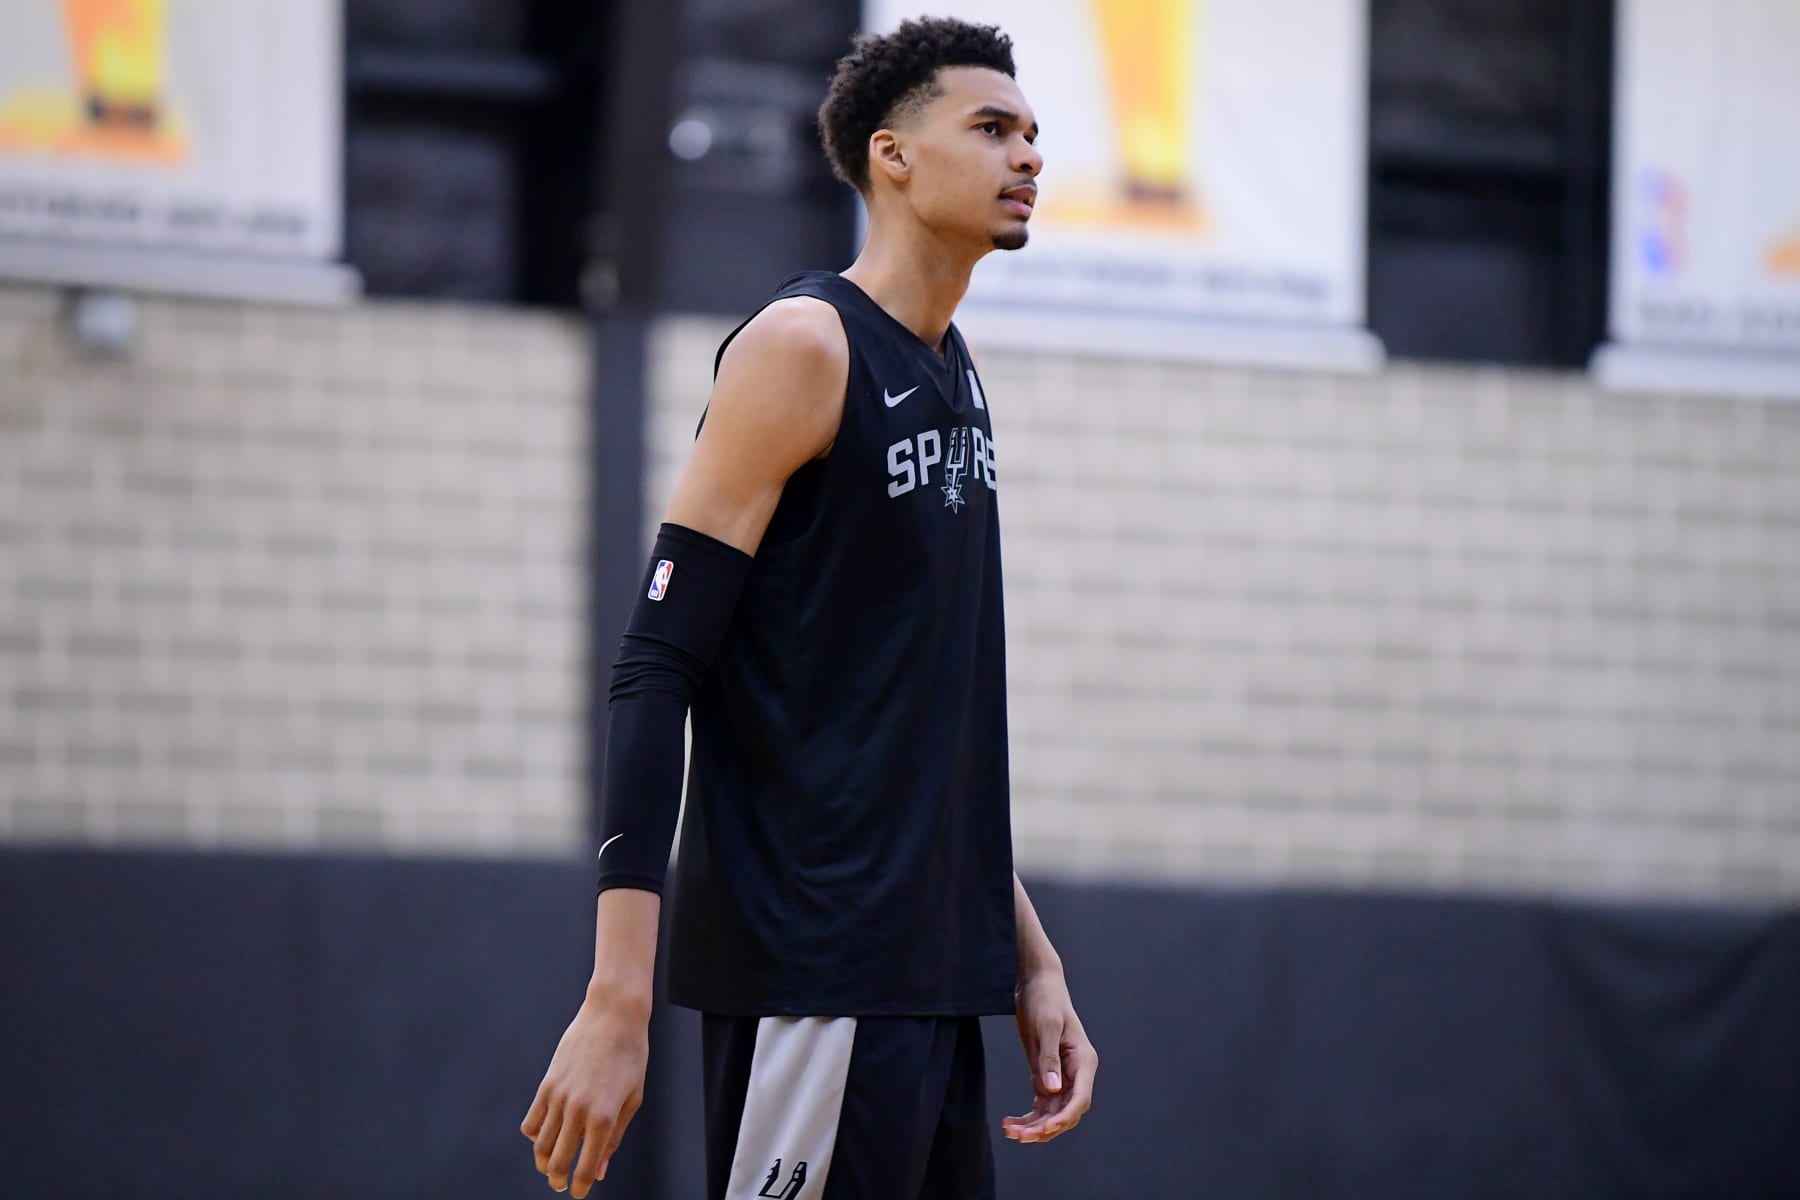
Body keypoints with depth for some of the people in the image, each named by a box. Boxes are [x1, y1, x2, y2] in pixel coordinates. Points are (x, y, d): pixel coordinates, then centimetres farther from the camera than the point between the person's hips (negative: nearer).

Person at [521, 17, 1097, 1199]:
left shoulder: (956, 380, 17)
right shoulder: (805, 346, -8)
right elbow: (657, 669, -14)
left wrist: (1030, 958, 20)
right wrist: (617, 998, -21)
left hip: (931, 979, 8)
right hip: (811, 972, -8)